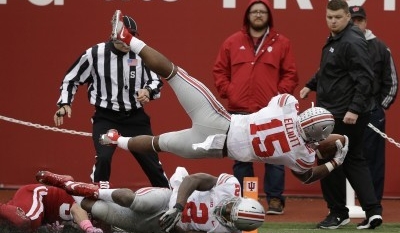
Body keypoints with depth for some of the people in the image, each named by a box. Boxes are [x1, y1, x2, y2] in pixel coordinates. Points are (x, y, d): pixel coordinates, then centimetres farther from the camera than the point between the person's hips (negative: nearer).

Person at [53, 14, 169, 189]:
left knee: (151, 161, 6)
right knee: (103, 157, -23)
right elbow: (71, 79, 3)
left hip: (135, 117, 2)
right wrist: (65, 104, -10)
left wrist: (148, 90, -14)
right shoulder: (94, 55, -9)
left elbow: (156, 80, 8)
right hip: (106, 118, -2)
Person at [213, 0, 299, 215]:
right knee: (241, 157, 5)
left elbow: (290, 75, 5)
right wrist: (227, 92, 0)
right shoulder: (232, 42, 10)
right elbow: (219, 71, 12)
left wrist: (279, 94, -6)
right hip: (239, 112, 2)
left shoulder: (281, 43, 6)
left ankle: (275, 199, 3)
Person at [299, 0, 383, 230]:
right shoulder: (334, 41, 13)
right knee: (354, 161, 11)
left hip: (346, 116, -10)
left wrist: (355, 109, -26)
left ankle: (338, 213, 9)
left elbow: (364, 79, -22)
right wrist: (311, 85, 18)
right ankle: (373, 210, 8)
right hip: (332, 113, 10)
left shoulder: (352, 43, -17)